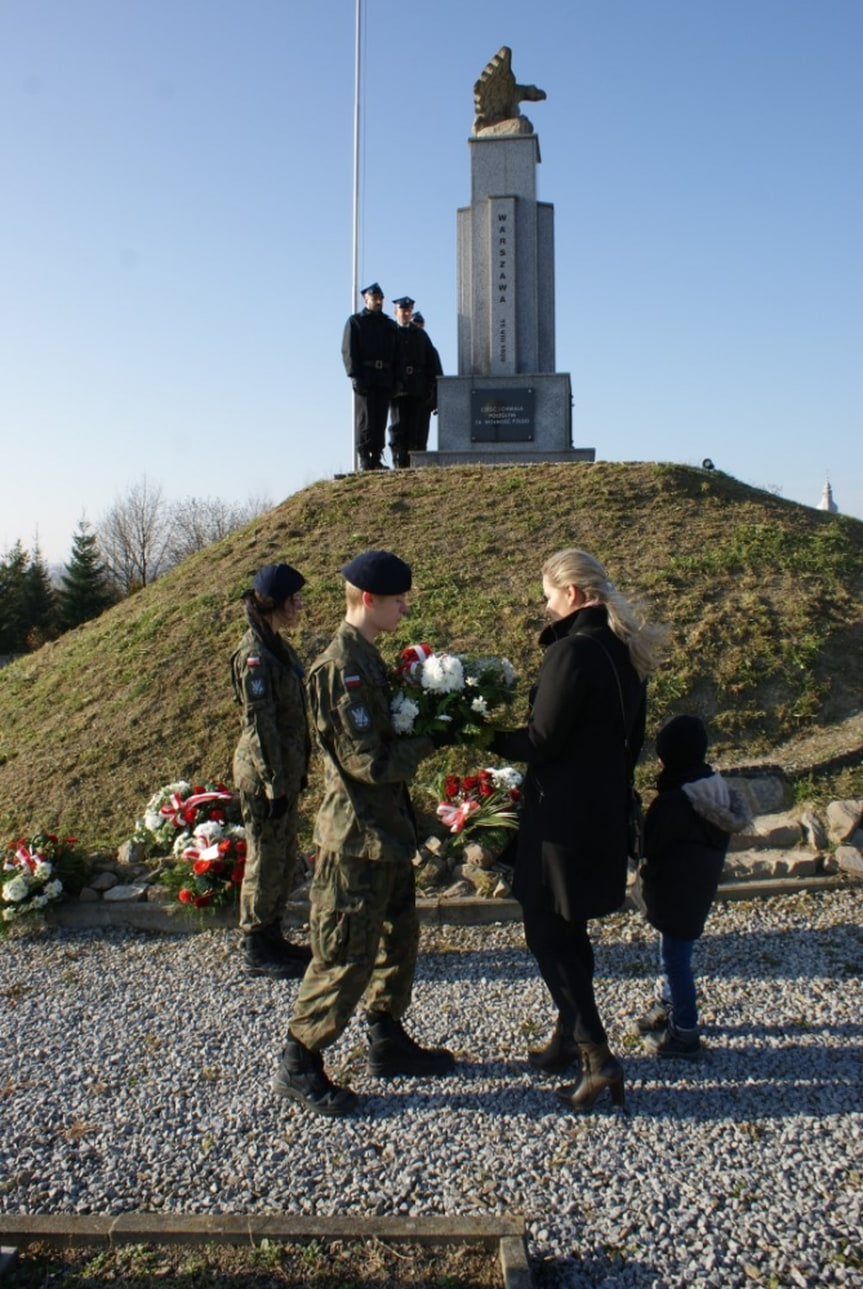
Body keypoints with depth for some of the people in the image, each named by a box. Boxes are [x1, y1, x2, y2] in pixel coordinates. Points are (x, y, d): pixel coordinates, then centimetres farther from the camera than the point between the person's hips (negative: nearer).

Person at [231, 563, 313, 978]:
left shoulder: (276, 647, 10)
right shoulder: (255, 655, -19)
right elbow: (260, 726, -20)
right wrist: (275, 785, -19)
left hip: (285, 768, 9)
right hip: (264, 773, -9)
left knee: (284, 860, 17)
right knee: (266, 860, 3)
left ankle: (271, 938, 31)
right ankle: (258, 949, 17)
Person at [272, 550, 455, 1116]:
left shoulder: (367, 658, 11)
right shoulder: (341, 666, -21)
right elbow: (369, 762, -24)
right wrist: (428, 743, -13)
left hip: (387, 830, 10)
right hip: (358, 837, -10)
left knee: (399, 938, 20)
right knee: (346, 955, 1)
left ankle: (389, 1039, 35)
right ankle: (299, 1064, 17)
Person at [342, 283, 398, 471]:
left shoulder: (390, 325, 21)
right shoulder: (355, 321, 8)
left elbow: (396, 353, 18)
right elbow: (348, 351, -2)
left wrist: (395, 378, 6)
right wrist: (354, 375, -14)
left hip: (385, 379, 5)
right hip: (365, 378, -5)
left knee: (380, 420, 3)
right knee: (365, 419, -8)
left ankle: (376, 459, 6)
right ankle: (364, 459, -8)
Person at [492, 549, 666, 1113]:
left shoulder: (573, 650, -20)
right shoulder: (626, 651, 8)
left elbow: (541, 742, -19)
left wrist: (489, 736, -4)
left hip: (562, 816, -9)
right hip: (608, 812, 9)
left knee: (548, 934, 2)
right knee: (570, 930, 20)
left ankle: (598, 1056, 2)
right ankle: (569, 1037, 32)